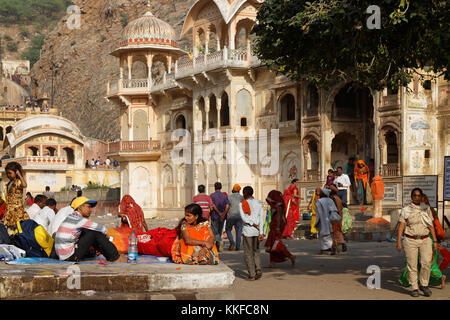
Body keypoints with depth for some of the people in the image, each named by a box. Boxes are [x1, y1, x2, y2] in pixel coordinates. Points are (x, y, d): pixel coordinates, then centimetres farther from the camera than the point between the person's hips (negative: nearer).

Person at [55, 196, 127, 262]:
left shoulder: (73, 217, 14)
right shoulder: (76, 218, -13)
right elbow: (100, 228, -11)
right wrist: (105, 231, 10)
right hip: (70, 256, -10)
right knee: (95, 233, -10)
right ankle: (115, 258, -5)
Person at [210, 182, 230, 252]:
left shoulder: (212, 195, -4)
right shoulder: (224, 196, 6)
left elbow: (213, 206, -17)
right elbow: (227, 206, -8)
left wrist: (219, 213, -15)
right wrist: (223, 214, -14)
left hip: (215, 216, -4)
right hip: (222, 217, 4)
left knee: (215, 232, -1)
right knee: (219, 232, 16)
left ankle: (220, 241, -27)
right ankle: (217, 246, 19)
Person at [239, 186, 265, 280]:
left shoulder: (242, 204, -2)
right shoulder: (259, 204, 7)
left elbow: (244, 218, -13)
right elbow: (261, 218, -1)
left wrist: (254, 225, -9)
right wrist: (261, 233, -5)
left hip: (247, 230, -3)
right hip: (258, 231, 3)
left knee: (248, 253, 5)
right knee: (256, 251, 18)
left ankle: (252, 274, 1)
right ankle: (258, 269, -2)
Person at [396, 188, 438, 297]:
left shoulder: (426, 209, 10)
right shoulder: (406, 210, 3)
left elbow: (431, 226, 12)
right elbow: (401, 227, 0)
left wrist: (435, 241, 7)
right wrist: (398, 242, -7)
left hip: (425, 240, 2)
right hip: (410, 241, -1)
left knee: (426, 263, -12)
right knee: (412, 265, -1)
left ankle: (424, 285, 6)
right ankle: (414, 288, 9)